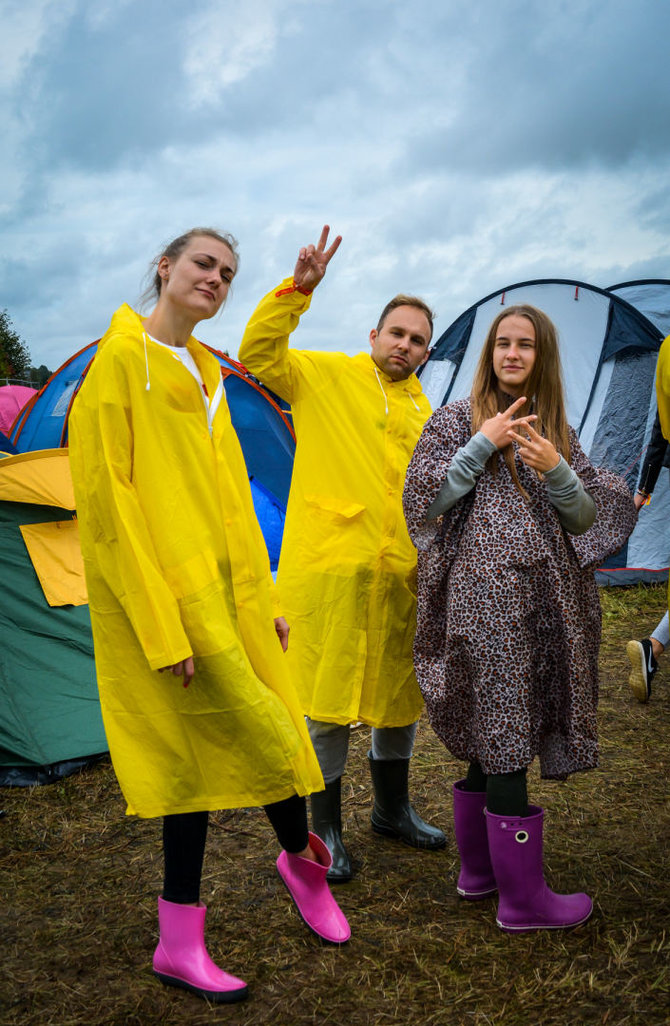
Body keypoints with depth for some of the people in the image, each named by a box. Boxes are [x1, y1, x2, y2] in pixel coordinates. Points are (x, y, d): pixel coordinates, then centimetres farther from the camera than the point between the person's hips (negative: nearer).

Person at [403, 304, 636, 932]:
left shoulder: (557, 430, 15)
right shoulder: (457, 419, 2)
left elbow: (587, 518, 10)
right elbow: (422, 502, -6)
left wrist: (556, 471, -9)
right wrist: (483, 445, -11)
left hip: (546, 596, 5)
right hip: (486, 595, -5)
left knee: (494, 742, 13)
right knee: (505, 742, -3)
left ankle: (478, 868, 28)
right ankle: (521, 896, 9)